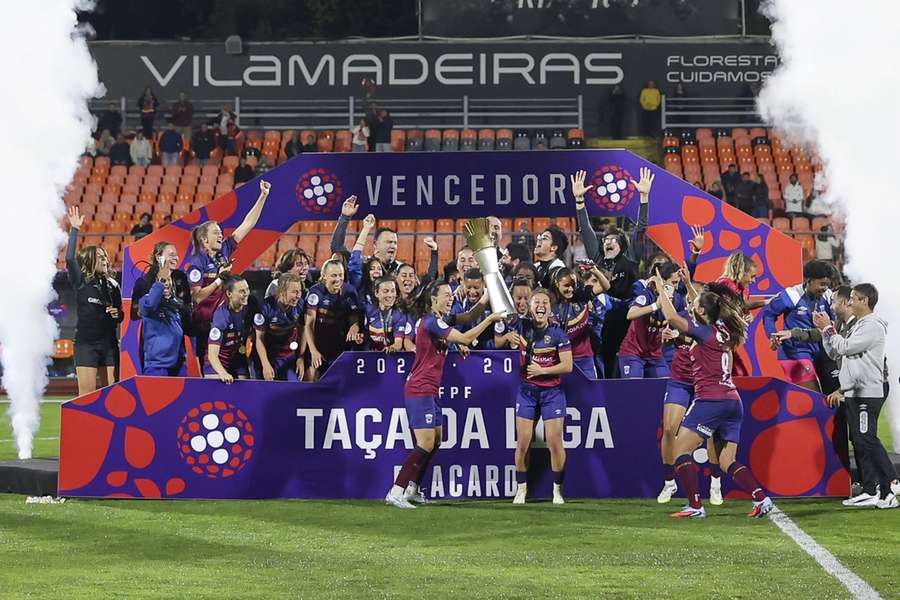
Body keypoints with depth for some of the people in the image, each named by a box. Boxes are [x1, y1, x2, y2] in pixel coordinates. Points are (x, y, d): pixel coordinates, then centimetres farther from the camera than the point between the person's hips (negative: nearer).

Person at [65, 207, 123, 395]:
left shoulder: (112, 285, 11)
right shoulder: (80, 282, -2)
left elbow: (120, 316, 19)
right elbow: (70, 258, -18)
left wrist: (117, 314, -5)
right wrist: (74, 230, -21)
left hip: (109, 343, 4)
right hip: (86, 343, -4)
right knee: (87, 397, -7)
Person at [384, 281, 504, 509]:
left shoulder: (435, 319, 15)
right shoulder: (432, 321, -16)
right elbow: (465, 339, -20)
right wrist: (490, 319, -15)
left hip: (428, 391, 10)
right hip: (420, 391, -10)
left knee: (435, 441, 14)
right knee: (425, 444, -14)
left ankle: (411, 489, 19)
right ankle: (395, 492, -17)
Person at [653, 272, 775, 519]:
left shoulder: (704, 332, -8)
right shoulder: (723, 331, 14)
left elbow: (672, 317, -17)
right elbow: (700, 308, 35)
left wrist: (660, 288, -5)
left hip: (710, 400, -8)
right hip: (732, 401, 8)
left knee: (680, 451, 0)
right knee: (727, 462, 10)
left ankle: (695, 506, -8)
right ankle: (762, 498, -7)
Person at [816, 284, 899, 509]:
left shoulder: (873, 325, -11)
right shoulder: (856, 326, 20)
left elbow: (844, 347, -16)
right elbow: (834, 353, 20)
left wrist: (828, 328, -5)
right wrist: (824, 329, 10)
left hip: (867, 393, -10)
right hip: (852, 393, 10)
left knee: (867, 440, -14)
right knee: (859, 442, 7)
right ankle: (870, 492, 9)